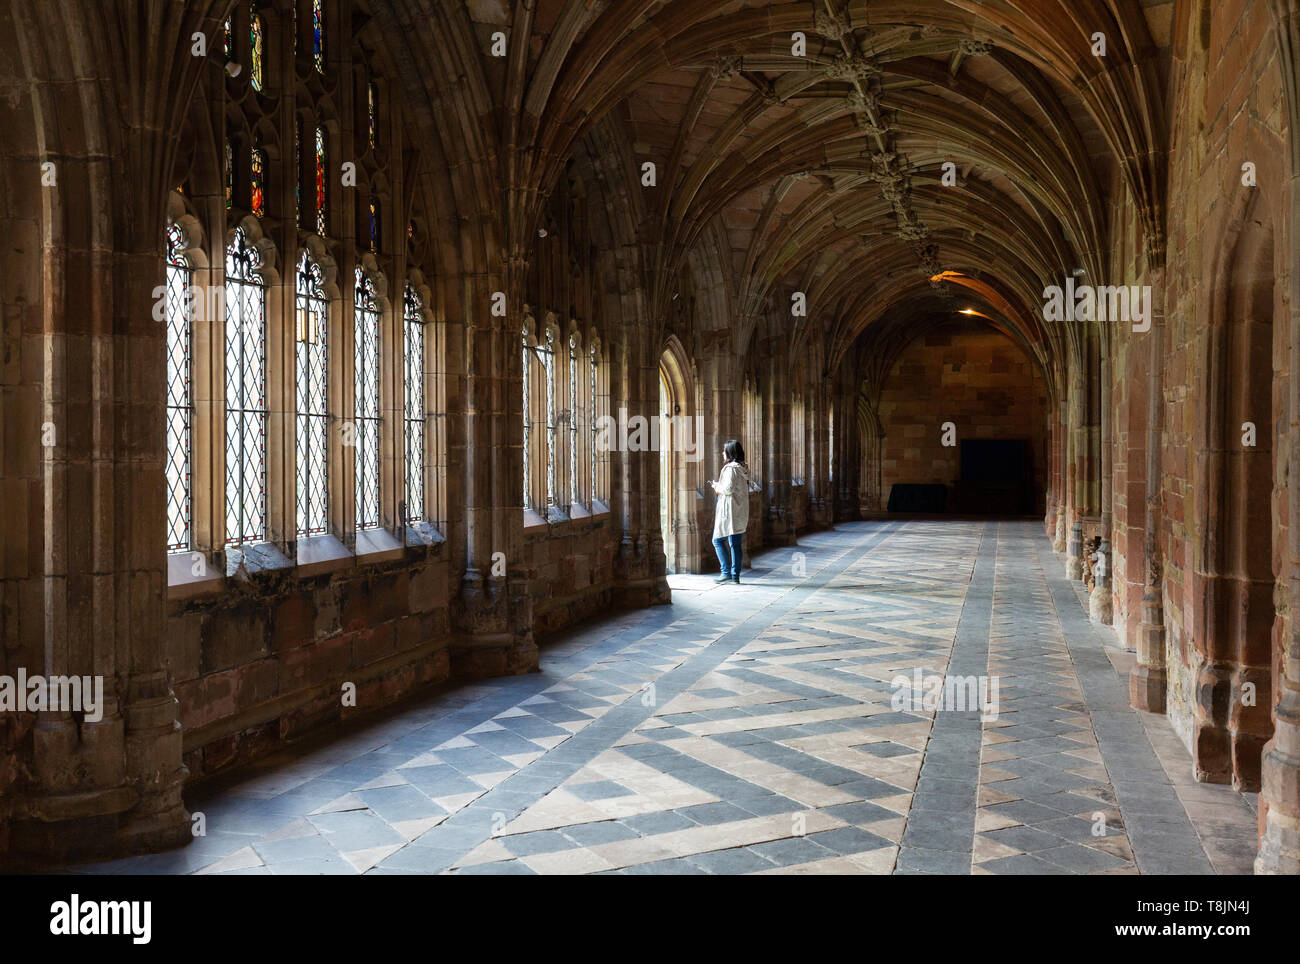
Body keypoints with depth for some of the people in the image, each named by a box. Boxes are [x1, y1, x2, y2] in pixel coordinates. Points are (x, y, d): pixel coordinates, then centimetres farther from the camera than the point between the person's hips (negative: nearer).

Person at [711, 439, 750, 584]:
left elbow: (728, 489, -21)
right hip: (741, 511, 8)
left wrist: (717, 486, -2)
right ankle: (735, 576, 9)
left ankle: (726, 572, -2)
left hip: (729, 511, -8)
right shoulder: (742, 468, 13)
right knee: (736, 543, 9)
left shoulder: (731, 468, -14)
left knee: (718, 541, 1)